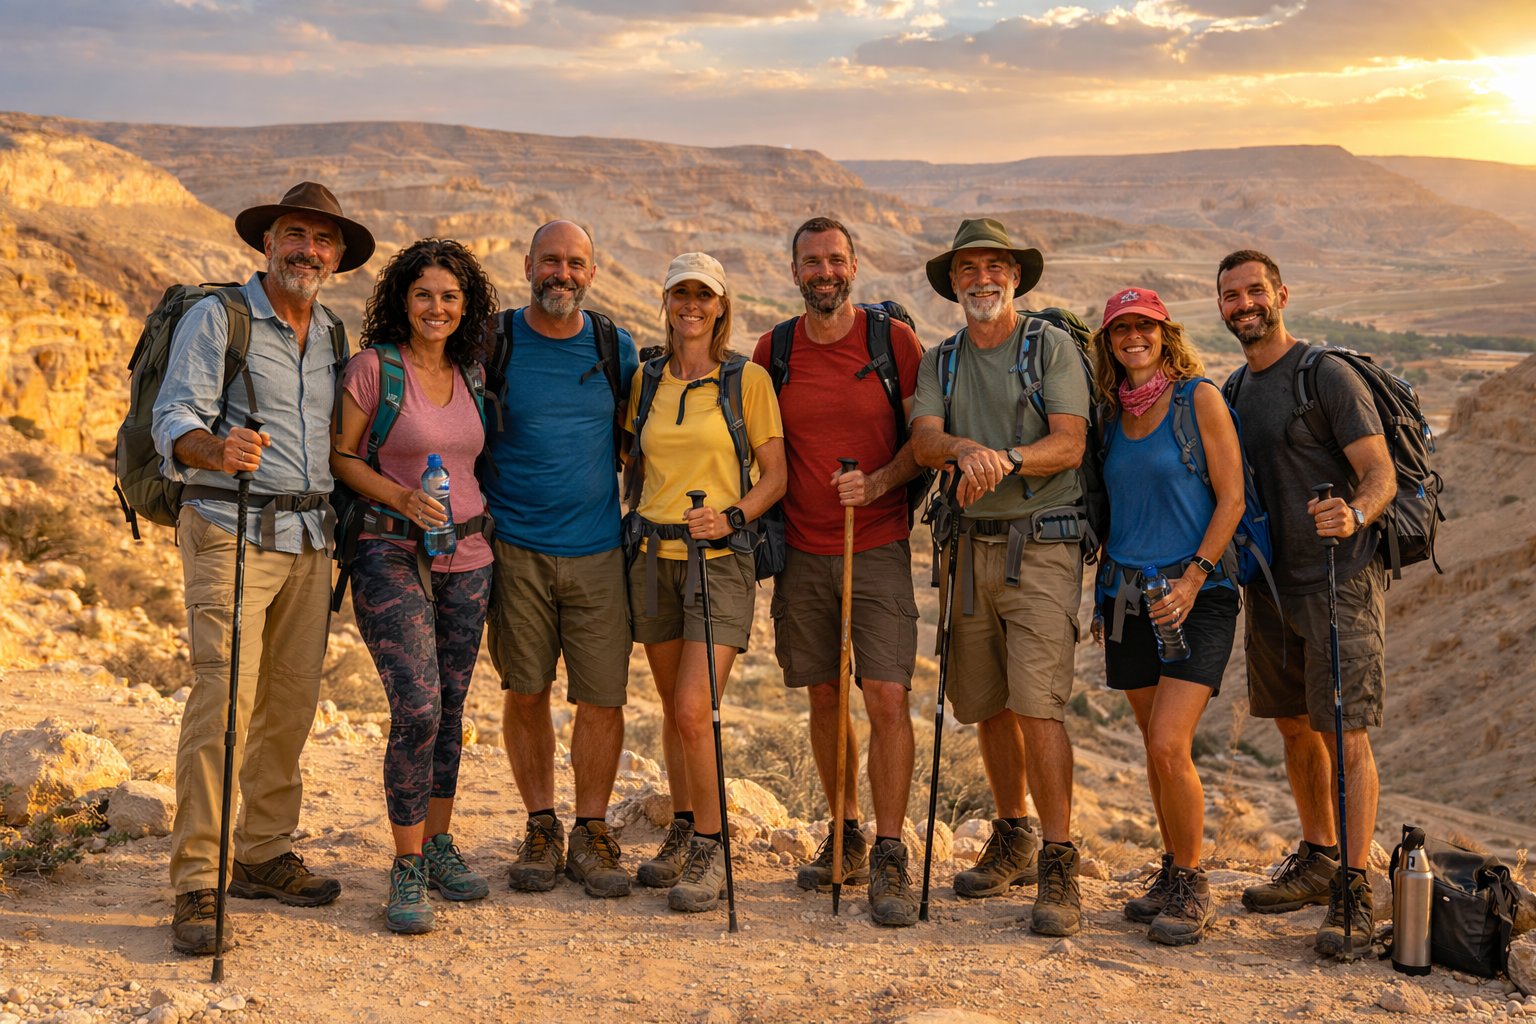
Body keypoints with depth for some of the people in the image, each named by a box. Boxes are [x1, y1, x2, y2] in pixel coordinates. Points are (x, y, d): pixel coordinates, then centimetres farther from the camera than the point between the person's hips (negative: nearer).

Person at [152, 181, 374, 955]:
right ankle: (196, 884, -10)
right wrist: (215, 449, -35)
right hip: (230, 532, -6)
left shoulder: (333, 335, 14)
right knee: (223, 699, -13)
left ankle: (264, 855, 20)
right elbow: (174, 421, -14)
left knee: (291, 702, 8)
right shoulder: (216, 318, -3)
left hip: (309, 537, 6)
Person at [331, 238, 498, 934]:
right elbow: (340, 456, -4)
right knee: (417, 708, -14)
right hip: (393, 554, -5)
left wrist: (481, 516, 10)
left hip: (467, 557, 5)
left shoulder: (471, 373, 10)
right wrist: (401, 497, -17)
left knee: (450, 707, 11)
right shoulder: (374, 367, -6)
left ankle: (438, 843, 27)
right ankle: (407, 870, -1)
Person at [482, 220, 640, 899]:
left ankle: (591, 833, 15)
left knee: (603, 698, -1)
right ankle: (540, 829, 20)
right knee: (526, 692, 5)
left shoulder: (616, 348, 6)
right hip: (515, 548, -1)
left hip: (597, 547, 1)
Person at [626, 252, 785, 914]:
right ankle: (682, 831, 27)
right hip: (654, 556, 5)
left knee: (693, 711, -13)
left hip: (719, 559, -4)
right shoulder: (647, 380, 10)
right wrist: (636, 522, 10)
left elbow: (775, 475, -1)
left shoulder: (748, 379, -2)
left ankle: (709, 852, 0)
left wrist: (733, 516, -17)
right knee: (672, 707, 12)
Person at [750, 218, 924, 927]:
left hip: (877, 547, -3)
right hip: (802, 552, 3)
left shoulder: (894, 340, -1)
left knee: (887, 696, -11)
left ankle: (889, 861, -4)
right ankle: (844, 835, 26)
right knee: (824, 697, 10)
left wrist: (881, 481, -16)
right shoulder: (773, 352, 7)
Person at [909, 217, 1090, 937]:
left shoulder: (1052, 348, 1)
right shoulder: (940, 362, 13)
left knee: (1038, 704, -14)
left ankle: (1059, 869, -7)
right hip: (970, 546, 5)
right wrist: (969, 449, -26)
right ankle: (1013, 841, 29)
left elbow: (1069, 444, -10)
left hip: (1040, 546, -5)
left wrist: (1006, 458, -27)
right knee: (987, 706, 11)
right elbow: (923, 441, -5)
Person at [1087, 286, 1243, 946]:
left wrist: (1193, 578, -15)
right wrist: (1105, 579, 12)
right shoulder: (1113, 411, 12)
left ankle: (1191, 887, 2)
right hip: (1127, 593, 6)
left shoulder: (1198, 397, -4)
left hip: (1196, 595, -5)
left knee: (1169, 747, -14)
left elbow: (1231, 499, -7)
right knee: (1154, 748, 10)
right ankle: (1172, 872, 24)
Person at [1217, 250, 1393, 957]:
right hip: (1271, 584, 7)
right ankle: (1317, 860, 29)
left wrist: (1355, 517, -35)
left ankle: (1354, 892, -5)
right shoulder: (1235, 390, 13)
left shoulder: (1329, 375, -10)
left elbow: (1381, 475, -14)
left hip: (1339, 579, -7)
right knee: (1294, 727, 14)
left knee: (1346, 735, -9)